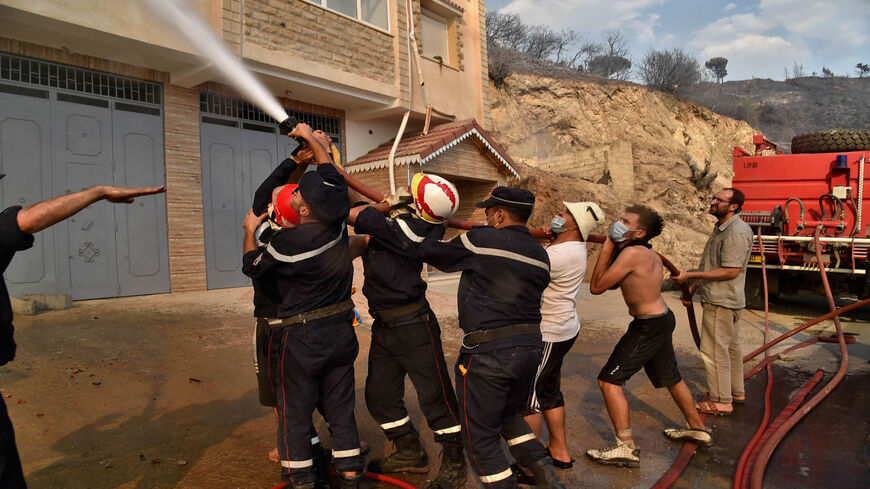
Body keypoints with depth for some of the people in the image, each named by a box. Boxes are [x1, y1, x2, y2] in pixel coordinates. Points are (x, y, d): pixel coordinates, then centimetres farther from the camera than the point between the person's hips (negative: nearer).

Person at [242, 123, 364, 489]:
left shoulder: (286, 243, -21)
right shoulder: (339, 224, -9)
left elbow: (251, 267, -1)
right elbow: (332, 175, 8)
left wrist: (250, 231, 15)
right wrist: (311, 138, 19)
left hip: (303, 338, -5)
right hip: (341, 332, 5)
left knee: (295, 412, 12)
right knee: (340, 408, 16)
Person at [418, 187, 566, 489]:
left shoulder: (482, 240, -9)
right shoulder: (541, 256, 10)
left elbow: (431, 251, 1)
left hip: (488, 352, -7)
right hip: (530, 347, 8)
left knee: (480, 435, 9)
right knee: (510, 416, 29)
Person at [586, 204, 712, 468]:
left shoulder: (632, 253, -23)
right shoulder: (650, 254, 5)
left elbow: (596, 287, -19)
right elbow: (613, 282, 11)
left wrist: (606, 249, -13)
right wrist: (613, 248, -1)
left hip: (648, 326, -10)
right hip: (662, 319, 10)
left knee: (609, 380, -6)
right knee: (670, 378, 27)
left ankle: (626, 448, -2)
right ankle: (697, 429, 46)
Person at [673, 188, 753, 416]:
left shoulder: (736, 233, -21)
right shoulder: (721, 228, 12)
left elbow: (731, 271, -25)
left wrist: (690, 275, -24)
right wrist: (694, 286, 16)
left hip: (721, 301, -11)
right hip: (719, 298, 11)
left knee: (714, 349, -3)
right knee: (730, 346, 20)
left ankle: (721, 401, 8)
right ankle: (736, 391, 35)